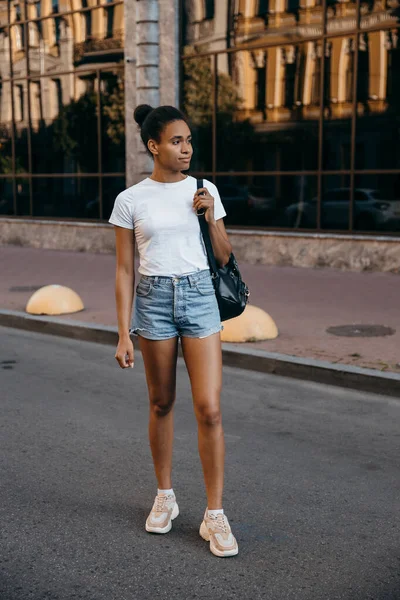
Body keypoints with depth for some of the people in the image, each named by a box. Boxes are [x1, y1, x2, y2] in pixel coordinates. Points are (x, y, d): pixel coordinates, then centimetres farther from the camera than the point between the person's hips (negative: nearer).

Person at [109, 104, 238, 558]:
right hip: (154, 299, 0)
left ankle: (214, 515, 5)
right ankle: (165, 496, 31)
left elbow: (224, 257, 9)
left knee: (209, 409, -6)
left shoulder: (205, 191, 4)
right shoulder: (130, 200, -1)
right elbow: (124, 270, 0)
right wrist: (124, 333, -3)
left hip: (199, 296, 1)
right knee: (162, 404, 12)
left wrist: (210, 216, -7)